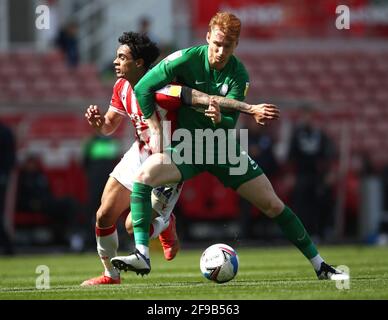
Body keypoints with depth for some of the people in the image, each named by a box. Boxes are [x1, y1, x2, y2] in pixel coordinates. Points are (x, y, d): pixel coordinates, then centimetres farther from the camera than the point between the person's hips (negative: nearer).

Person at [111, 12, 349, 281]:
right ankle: (142, 256, -34)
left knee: (273, 205, -2)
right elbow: (143, 88, -9)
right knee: (145, 173, -32)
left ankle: (319, 265, 13)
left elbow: (231, 124, -13)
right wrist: (156, 130, -12)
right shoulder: (187, 59, -14)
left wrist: (219, 118, -37)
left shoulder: (238, 75, -8)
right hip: (187, 146, -2)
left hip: (224, 148, 2)